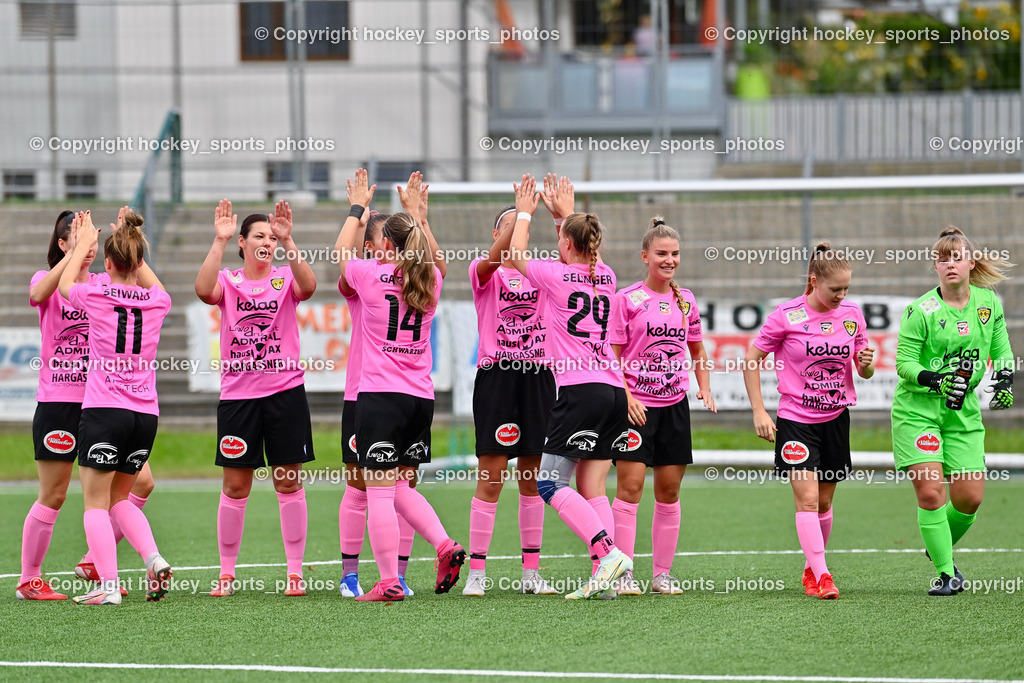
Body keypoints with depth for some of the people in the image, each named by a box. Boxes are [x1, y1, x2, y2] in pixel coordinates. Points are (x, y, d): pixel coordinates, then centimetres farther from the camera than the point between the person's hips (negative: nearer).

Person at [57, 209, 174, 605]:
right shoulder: (157, 302, 4)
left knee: (97, 502, 1)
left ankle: (108, 586, -8)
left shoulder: (96, 296, -7)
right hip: (146, 413, 5)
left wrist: (84, 244, 31)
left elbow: (65, 284, 18)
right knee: (119, 498, 20)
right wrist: (131, 243, 38)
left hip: (103, 412, -5)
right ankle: (155, 561, 1)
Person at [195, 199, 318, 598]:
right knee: (235, 486, 2)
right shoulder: (228, 282, 4)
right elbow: (205, 291, -19)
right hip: (237, 394, 0)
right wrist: (219, 241, -24)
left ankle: (295, 572, 6)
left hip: (285, 390, 0)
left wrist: (288, 241, -29)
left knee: (289, 483, 1)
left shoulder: (285, 279, 4)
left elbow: (308, 286, -20)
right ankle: (227, 573, 10)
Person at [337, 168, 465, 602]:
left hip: (380, 395, -5)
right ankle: (445, 547, 0)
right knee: (401, 488, 18)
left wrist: (357, 208, 31)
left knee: (379, 492, -5)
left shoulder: (371, 276, -4)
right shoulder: (431, 280, 8)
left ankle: (389, 582, -9)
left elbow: (342, 253, 18)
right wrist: (415, 212, 40)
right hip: (421, 396, 5)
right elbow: (434, 255, 33)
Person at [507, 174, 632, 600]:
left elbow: (517, 255, 14)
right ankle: (603, 575, -4)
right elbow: (582, 257, 37)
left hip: (579, 390, -7)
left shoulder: (556, 275, -5)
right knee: (591, 489, 6)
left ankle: (610, 552, -20)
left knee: (549, 484, -5)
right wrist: (565, 213, 45)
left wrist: (525, 213, 27)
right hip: (614, 391, 7)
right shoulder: (605, 277, 12)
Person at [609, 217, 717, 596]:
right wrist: (625, 398, -15)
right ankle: (623, 574, -6)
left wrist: (705, 388, 9)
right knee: (630, 486, -8)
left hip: (675, 405, 5)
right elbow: (613, 356, -4)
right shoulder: (626, 299, -4)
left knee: (669, 490, 6)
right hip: (635, 405, -5)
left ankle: (663, 574, 13)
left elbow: (697, 351, 23)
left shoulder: (686, 300, 11)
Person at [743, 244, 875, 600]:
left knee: (824, 501, 11)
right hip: (796, 420, -4)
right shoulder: (787, 316, -10)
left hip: (836, 419, 4)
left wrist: (866, 363, -15)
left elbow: (864, 372, 9)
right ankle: (822, 577, -14)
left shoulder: (852, 314, 1)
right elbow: (752, 360, -3)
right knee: (807, 497, -13)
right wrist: (759, 412, -7)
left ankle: (811, 570, 28)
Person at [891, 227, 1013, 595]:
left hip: (964, 413, 4)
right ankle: (946, 572, 1)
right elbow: (904, 363, -9)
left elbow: (1001, 349, 16)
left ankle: (942, 547, 30)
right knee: (930, 492, -13)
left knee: (969, 498, 0)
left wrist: (1005, 380, -3)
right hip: (917, 410, -4)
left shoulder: (989, 303, 3)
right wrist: (936, 380, -26)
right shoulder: (922, 311, -11)